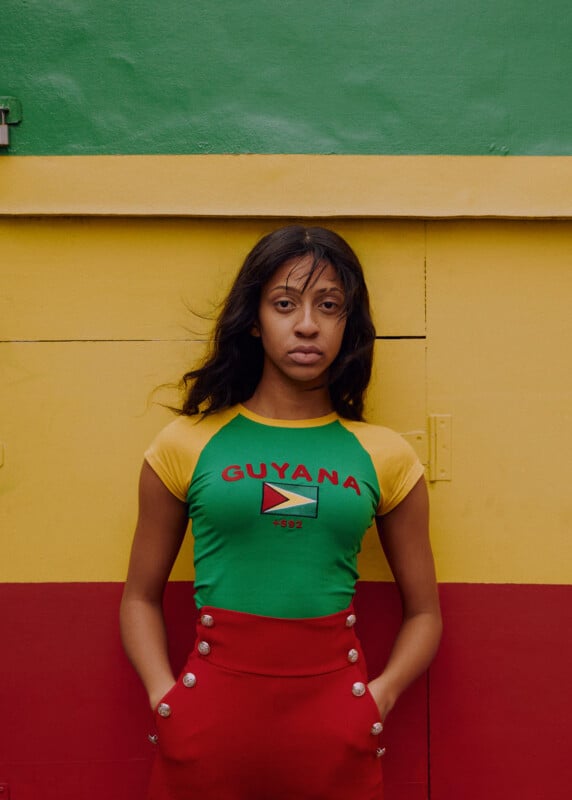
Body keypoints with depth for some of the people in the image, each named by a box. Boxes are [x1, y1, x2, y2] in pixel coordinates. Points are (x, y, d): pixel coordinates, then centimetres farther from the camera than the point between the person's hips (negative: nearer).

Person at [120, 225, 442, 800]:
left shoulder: (384, 457, 3)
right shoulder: (187, 445, 1)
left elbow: (423, 611, 9)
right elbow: (141, 597, 7)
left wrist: (380, 694, -6)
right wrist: (164, 696, -6)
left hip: (334, 724, 1)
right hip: (209, 714, 0)